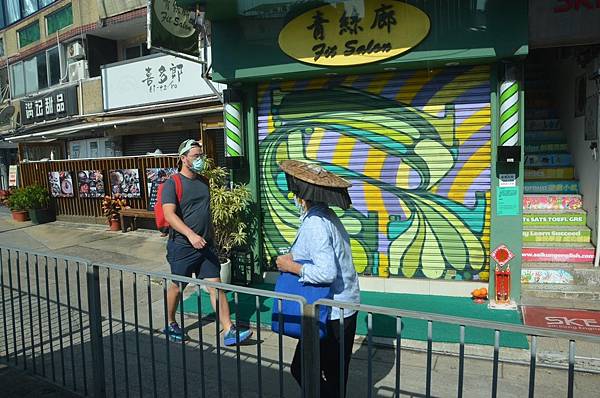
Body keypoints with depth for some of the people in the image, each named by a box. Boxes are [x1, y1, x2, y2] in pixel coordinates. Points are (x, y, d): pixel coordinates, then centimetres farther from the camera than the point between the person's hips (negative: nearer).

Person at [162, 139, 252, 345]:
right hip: (182, 246, -5)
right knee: (177, 287, 11)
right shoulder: (172, 184, -10)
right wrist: (191, 235, -32)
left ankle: (229, 332, 3)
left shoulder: (203, 182, 11)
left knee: (216, 286, 1)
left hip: (205, 245, 5)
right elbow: (169, 214, -22)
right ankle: (171, 324, 35)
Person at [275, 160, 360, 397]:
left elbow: (326, 273, -28)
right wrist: (297, 256, 6)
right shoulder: (327, 215, 6)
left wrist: (292, 267, -16)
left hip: (331, 312, -9)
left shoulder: (314, 224, -22)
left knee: (302, 369, 5)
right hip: (345, 306, 9)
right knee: (334, 374, 22)